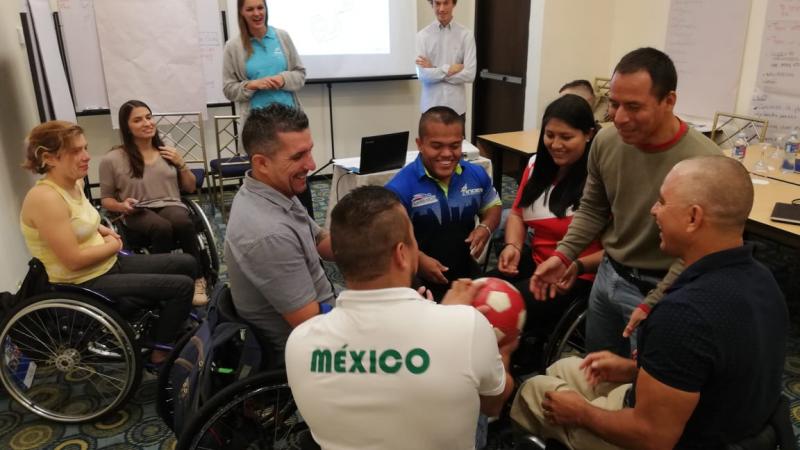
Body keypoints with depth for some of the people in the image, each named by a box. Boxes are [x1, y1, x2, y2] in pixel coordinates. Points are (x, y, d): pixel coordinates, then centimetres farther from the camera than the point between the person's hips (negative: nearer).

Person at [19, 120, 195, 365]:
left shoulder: (75, 183, 3)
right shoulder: (45, 198, -25)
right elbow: (73, 260, -26)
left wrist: (102, 230, 6)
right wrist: (113, 245, -10)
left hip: (108, 265, 9)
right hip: (84, 285, -9)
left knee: (187, 263, 11)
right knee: (182, 286, -15)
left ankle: (167, 324, 27)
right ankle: (160, 354, 4)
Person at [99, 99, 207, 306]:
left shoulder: (167, 151, 14)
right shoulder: (112, 159, 3)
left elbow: (190, 188, 19)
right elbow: (106, 199, 11)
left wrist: (181, 164, 3)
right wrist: (122, 206, -11)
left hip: (170, 206, 2)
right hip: (138, 213, -2)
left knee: (184, 224, -36)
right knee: (163, 228, -38)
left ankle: (197, 278, -23)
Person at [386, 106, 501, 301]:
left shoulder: (477, 175, -1)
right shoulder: (400, 188, -20)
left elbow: (492, 206, 17)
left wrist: (485, 228, -5)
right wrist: (418, 260, -29)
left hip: (466, 273, 5)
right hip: (418, 281, -5)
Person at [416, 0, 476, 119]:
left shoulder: (466, 35, -4)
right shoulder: (423, 35, -3)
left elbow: (470, 75, -10)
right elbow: (422, 75, -10)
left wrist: (433, 70, -10)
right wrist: (449, 69, -12)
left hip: (457, 107, 0)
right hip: (430, 107, 0)